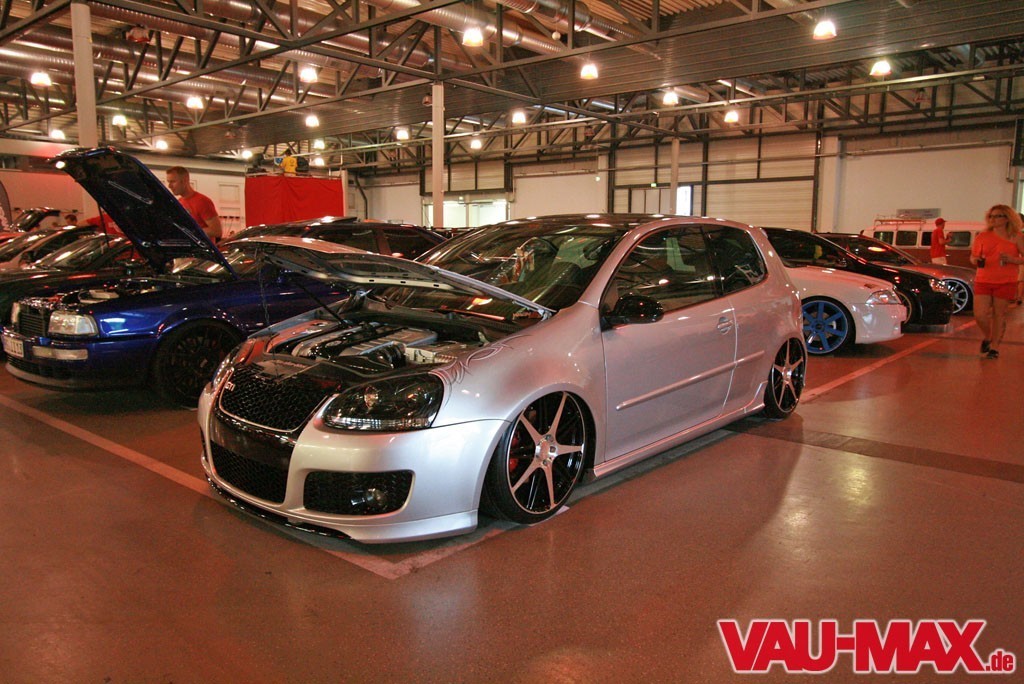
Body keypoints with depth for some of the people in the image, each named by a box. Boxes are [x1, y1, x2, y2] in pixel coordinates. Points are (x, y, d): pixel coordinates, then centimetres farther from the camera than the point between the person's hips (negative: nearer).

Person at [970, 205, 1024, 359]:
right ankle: (986, 336, 24)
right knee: (980, 314, -6)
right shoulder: (982, 236, 6)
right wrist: (976, 260, -10)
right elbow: (973, 256, 12)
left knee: (999, 314, 3)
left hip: (1006, 282, -1)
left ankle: (995, 346, 17)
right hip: (983, 281, 2)